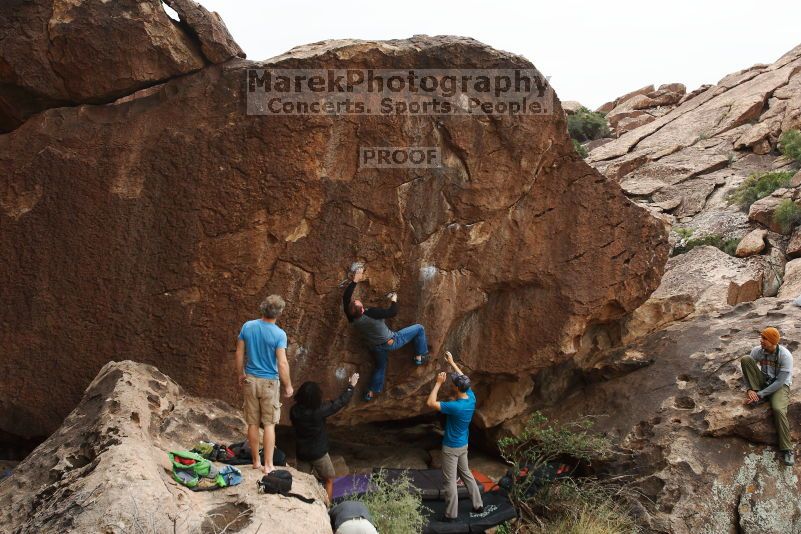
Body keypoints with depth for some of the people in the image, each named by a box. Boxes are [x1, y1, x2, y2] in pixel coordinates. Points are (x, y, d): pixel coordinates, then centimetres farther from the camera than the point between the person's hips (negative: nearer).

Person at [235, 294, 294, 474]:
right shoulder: (279, 334, -16)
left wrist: (240, 375, 16)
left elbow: (239, 354, 3)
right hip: (270, 382, -4)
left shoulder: (247, 327, -4)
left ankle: (256, 461, 23)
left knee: (253, 423, 12)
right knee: (269, 424, 5)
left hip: (250, 380, 4)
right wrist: (288, 386, -5)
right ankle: (268, 465, 7)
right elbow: (282, 363, -17)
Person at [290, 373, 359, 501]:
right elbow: (340, 402, -13)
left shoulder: (294, 411, -11)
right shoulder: (319, 411, -23)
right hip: (319, 452, -4)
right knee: (329, 480, 16)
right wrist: (351, 385, 1)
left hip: (301, 452, 4)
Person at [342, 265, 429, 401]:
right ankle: (420, 356, 16)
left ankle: (371, 392, 35)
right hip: (391, 342, -6)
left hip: (376, 348, 6)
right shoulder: (371, 314, -35)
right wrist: (394, 300, -5)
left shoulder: (351, 319, -17)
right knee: (419, 328, 5)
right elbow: (392, 312, -24)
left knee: (380, 367, 32)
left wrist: (355, 280, 0)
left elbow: (346, 298, -5)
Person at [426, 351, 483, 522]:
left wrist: (438, 383, -20)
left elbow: (430, 403, -26)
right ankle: (478, 505, 30)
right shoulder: (471, 397, -9)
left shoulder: (455, 407, -31)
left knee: (449, 481, 4)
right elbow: (462, 378, 8)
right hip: (463, 445, 8)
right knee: (466, 474, 23)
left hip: (451, 447, -8)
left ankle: (451, 514, 13)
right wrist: (451, 362, 13)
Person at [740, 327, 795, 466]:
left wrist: (760, 394, -25)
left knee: (778, 409, -35)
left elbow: (780, 382, -23)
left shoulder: (785, 355, -23)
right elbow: (746, 368, -4)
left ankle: (786, 449, -22)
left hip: (780, 385, -4)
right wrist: (750, 389, -19)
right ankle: (754, 394, -17)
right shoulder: (757, 351, -11)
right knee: (745, 359, -19)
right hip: (763, 381, 4)